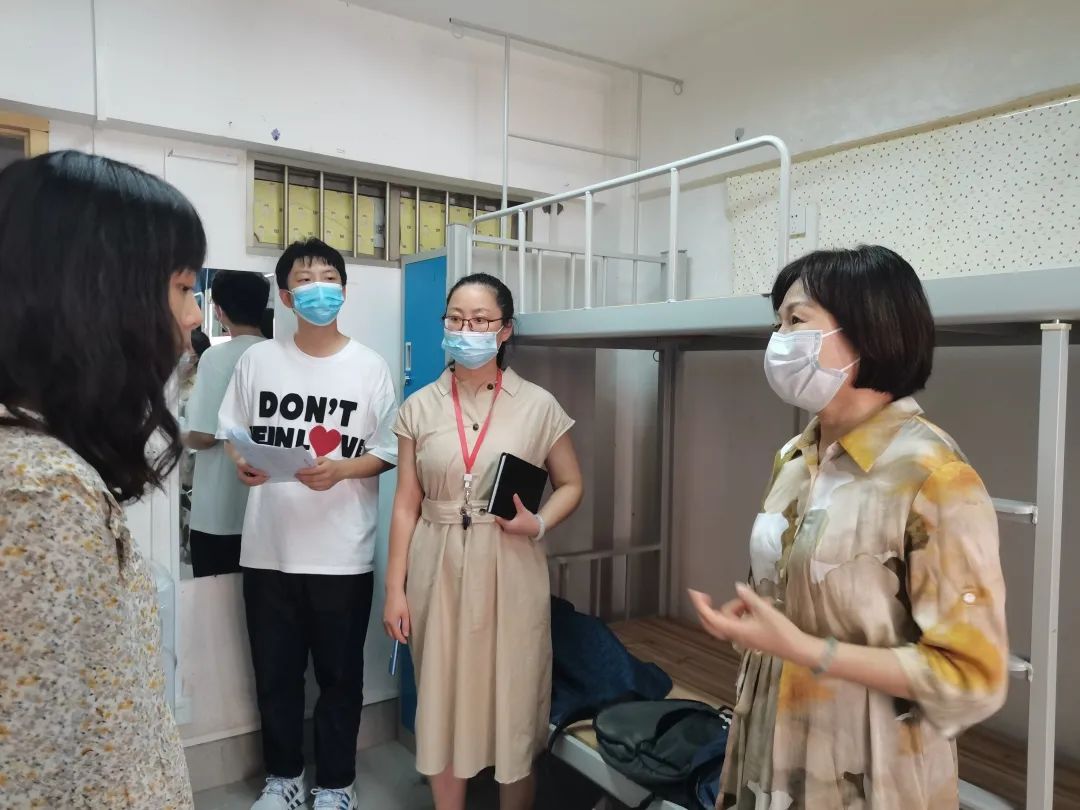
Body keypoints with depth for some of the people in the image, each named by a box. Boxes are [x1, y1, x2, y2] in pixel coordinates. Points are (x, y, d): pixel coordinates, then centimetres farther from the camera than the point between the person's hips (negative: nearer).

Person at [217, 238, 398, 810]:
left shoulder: (369, 367, -1)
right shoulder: (258, 359, 4)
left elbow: (388, 452, -1)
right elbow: (233, 433, 9)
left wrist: (339, 470, -18)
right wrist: (241, 462, -12)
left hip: (342, 555, -2)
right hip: (268, 549, 2)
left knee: (339, 675, 11)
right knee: (275, 672, 16)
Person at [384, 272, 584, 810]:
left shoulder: (538, 405, -3)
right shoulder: (420, 407, 2)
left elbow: (571, 485, 7)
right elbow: (406, 504, 3)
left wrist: (539, 524, -13)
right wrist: (395, 588, 0)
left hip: (510, 572, -1)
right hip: (439, 571, 2)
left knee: (513, 698, 9)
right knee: (442, 700, 12)